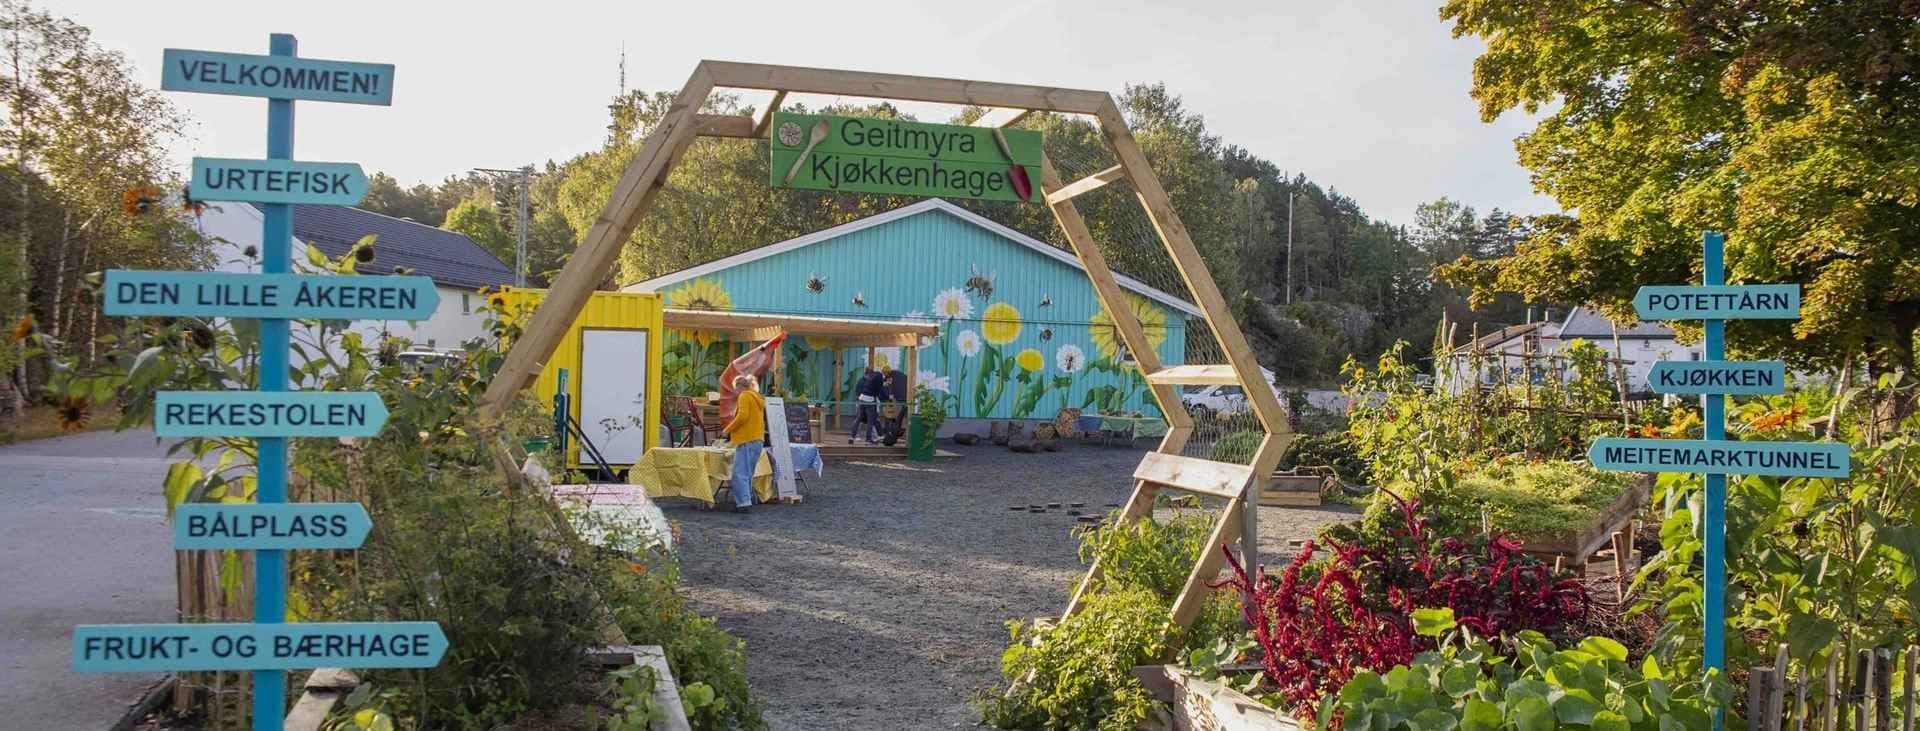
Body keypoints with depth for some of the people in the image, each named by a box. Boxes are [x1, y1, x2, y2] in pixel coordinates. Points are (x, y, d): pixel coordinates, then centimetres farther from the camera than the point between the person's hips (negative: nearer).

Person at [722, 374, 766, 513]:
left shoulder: (744, 396, -4)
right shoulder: (757, 398, 22)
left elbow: (742, 416, -16)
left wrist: (727, 430, -7)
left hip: (747, 440, -9)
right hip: (758, 440, 9)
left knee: (740, 473, -12)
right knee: (747, 473, 12)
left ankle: (743, 502, -20)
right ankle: (746, 499, 10)